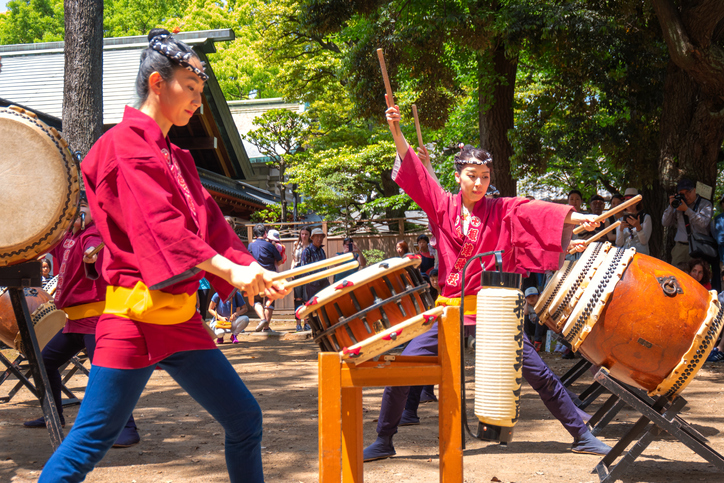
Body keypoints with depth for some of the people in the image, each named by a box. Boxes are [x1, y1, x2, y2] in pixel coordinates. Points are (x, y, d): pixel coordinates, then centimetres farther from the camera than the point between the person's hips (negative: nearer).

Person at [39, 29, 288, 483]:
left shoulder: (177, 158, 18)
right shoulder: (124, 144, -7)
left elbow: (211, 227, 12)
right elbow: (158, 224, -19)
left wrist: (255, 272, -4)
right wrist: (229, 269, -27)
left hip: (181, 317, 8)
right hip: (136, 314, -8)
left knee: (245, 419, 8)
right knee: (92, 440, -5)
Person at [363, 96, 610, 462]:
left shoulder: (502, 210, 1)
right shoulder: (443, 205, 2)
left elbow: (536, 211, -13)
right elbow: (415, 172, -6)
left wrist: (578, 218, -27)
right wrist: (396, 131, -18)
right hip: (450, 307, 1)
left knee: (540, 374, 0)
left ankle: (581, 436, 15)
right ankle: (383, 441, 10)